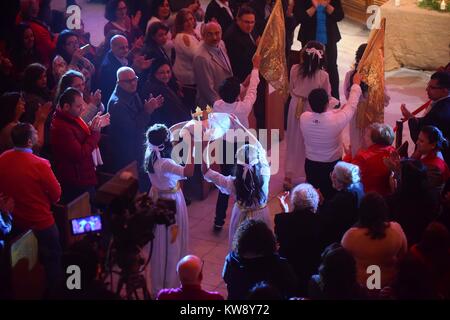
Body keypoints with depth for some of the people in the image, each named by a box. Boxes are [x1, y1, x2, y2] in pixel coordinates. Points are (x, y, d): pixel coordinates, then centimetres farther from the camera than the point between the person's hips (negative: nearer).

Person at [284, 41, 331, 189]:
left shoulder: (295, 69, -12)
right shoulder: (323, 75, -20)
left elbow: (291, 89, 3)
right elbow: (327, 96, -7)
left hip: (295, 107, 3)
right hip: (313, 110, -3)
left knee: (294, 141, 18)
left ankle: (290, 176, 28)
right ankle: (307, 176, 25)